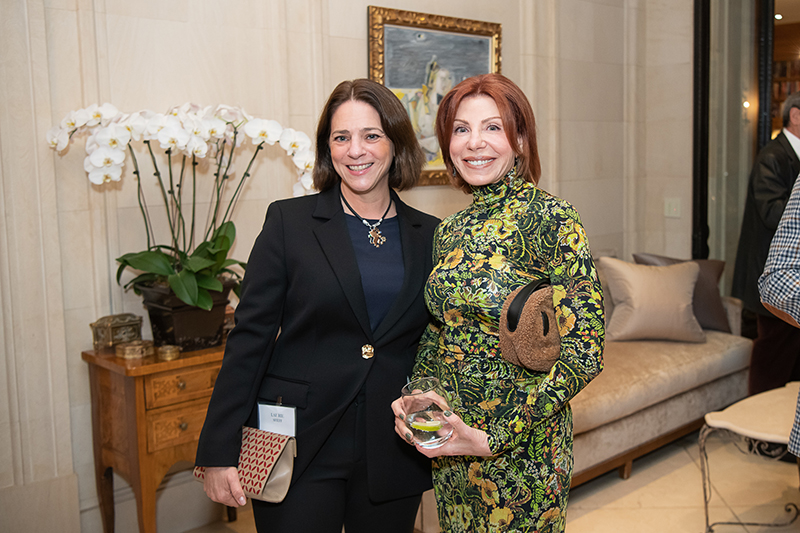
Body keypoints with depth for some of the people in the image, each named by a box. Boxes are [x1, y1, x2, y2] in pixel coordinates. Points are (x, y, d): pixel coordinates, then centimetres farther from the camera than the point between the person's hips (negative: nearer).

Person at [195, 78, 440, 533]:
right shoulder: (289, 222, -4)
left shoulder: (430, 236, 3)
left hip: (393, 459, 3)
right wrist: (219, 452, -7)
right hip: (301, 453, -2)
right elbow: (250, 337, -5)